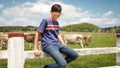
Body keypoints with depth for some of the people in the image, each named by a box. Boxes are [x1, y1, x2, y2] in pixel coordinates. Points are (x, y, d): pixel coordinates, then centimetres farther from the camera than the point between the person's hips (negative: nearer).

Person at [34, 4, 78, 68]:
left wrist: (64, 46, 14)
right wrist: (36, 49, -11)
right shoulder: (45, 20, -8)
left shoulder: (57, 22, 14)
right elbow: (37, 34, -8)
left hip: (57, 44, 8)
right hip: (48, 45, -8)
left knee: (75, 55, -2)